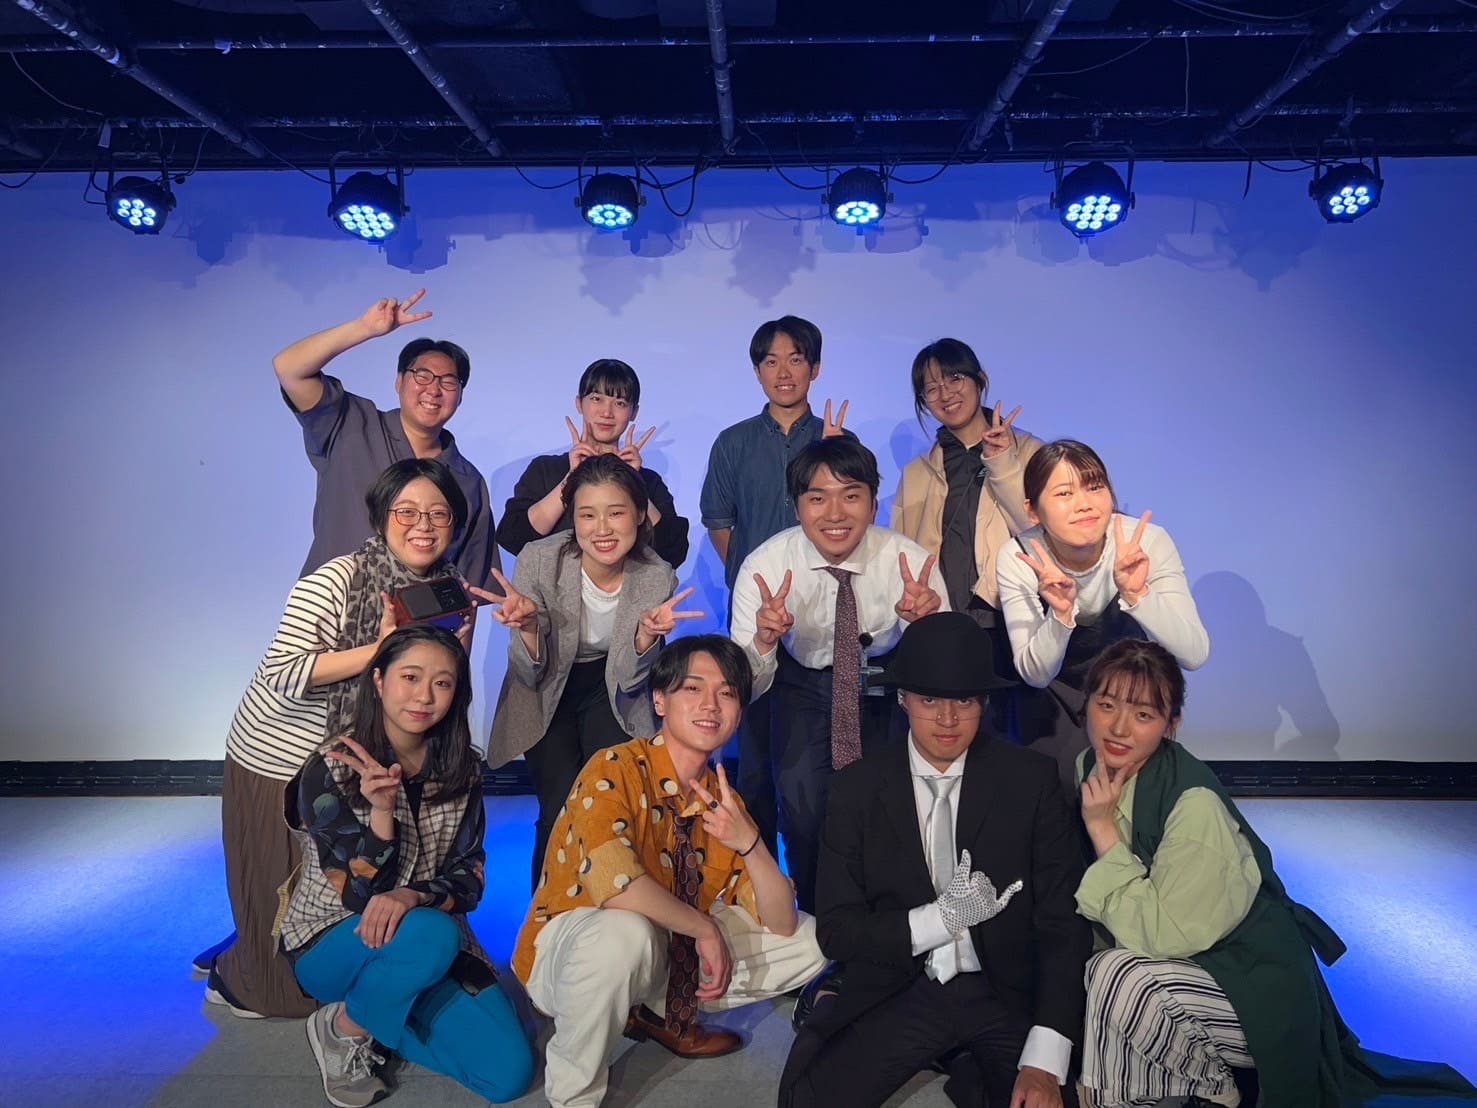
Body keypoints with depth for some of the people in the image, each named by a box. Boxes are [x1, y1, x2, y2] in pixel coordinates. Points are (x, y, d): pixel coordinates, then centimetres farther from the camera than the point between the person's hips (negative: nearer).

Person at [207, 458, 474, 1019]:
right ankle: (239, 980, 41)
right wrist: (379, 650, -34)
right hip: (277, 758, -5)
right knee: (281, 897, 12)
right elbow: (280, 673, -28)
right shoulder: (338, 579, -23)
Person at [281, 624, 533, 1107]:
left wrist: (413, 895, -27)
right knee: (432, 933, -37)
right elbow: (361, 894, -19)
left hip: (433, 937, 4)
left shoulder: (462, 769, -4)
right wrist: (381, 811, -36)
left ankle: (382, 1016, 12)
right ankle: (342, 1029, -5)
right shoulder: (331, 768, -16)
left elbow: (469, 878, -6)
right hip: (331, 943, -4)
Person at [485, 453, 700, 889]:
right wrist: (528, 625, -36)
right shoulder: (540, 561, -24)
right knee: (562, 809, -18)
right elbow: (529, 676, -17)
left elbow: (629, 682, -12)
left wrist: (647, 632, -31)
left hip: (610, 692, 1)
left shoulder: (657, 578, -20)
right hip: (547, 695, -1)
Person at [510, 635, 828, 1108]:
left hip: (672, 955, 6)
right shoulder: (615, 769, -22)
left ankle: (660, 1013, 13)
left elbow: (782, 923, -6)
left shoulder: (724, 799, -3)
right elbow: (614, 884, -38)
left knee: (809, 941, -1)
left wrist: (749, 842, -24)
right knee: (624, 933, -40)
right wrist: (705, 927, -23)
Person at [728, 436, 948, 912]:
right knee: (802, 798, -21)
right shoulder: (764, 567, -23)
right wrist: (764, 638, -42)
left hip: (886, 680, 1)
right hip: (804, 683, 0)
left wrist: (925, 624, -42)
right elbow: (747, 688, -20)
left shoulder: (911, 562, -24)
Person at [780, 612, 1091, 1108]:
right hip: (898, 992, 0)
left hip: (1008, 994, 0)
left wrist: (1045, 1060, -15)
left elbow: (1063, 921, -5)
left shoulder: (1031, 779, -5)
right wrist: (943, 917, -18)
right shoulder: (858, 788, -3)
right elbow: (836, 930, -3)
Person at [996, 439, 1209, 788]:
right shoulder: (1018, 560, -24)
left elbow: (1195, 654, -28)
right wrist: (1061, 614, -42)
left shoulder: (1147, 542, -24)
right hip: (1053, 705, 0)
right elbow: (1035, 674, -24)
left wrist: (1137, 594, -44)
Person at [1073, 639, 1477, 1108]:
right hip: (1189, 966, 8)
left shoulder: (1193, 801, -28)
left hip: (1256, 990, -8)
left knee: (1118, 978, -28)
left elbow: (1165, 934, -29)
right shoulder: (1093, 766, -7)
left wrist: (1103, 828, -28)